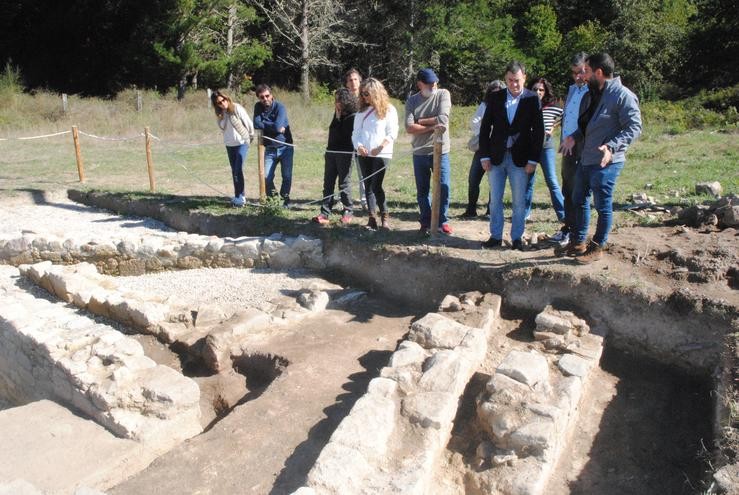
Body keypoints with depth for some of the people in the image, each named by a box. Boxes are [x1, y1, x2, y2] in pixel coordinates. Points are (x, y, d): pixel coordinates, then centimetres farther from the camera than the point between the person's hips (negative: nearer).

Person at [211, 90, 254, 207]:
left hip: (242, 143, -6)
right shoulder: (219, 114, 0)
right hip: (229, 145, 6)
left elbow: (249, 123, -8)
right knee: (234, 171, 10)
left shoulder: (237, 108, -15)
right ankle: (238, 196, 20)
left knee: (238, 170, -12)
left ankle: (240, 197, -6)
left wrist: (251, 137, 3)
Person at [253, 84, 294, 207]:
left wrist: (264, 124, -14)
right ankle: (272, 197, 20)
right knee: (267, 177, -4)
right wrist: (273, 126, -17)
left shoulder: (280, 107, -13)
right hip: (269, 149, 3)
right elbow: (256, 124, -13)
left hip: (285, 147, -3)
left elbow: (278, 126, -27)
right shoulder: (258, 107, 1)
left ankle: (285, 198, 18)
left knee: (287, 176, -5)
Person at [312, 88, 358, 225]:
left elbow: (343, 135, -18)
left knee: (344, 184, 0)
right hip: (331, 152, 8)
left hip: (345, 153, -8)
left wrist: (338, 118, -16)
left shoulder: (352, 117, -11)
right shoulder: (338, 114, 12)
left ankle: (347, 212, 14)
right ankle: (325, 213, 6)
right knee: (328, 183, 5)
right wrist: (328, 151, 17)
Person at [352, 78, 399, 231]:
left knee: (376, 186, -12)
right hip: (364, 154, 5)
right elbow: (356, 132, 12)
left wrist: (381, 147, -18)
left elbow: (392, 133, -6)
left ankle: (385, 216, 4)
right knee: (368, 186, 5)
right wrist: (358, 146, -7)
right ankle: (372, 218, 10)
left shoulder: (389, 109, 0)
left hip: (381, 154, -5)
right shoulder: (362, 111, 14)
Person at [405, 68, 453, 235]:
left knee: (444, 186, -3)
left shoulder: (443, 94, -2)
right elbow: (409, 128, -11)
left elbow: (442, 119, -16)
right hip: (419, 153, 2)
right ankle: (426, 222, 24)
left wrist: (419, 121, -9)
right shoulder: (411, 101, 1)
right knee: (422, 190, 10)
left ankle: (442, 221, 14)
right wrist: (432, 127, -20)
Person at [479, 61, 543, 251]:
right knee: (495, 200, 7)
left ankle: (517, 237, 15)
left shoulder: (532, 99, -1)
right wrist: (484, 156, -2)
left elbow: (538, 131, -2)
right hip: (496, 156, 2)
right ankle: (496, 236, 18)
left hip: (520, 158, -2)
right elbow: (485, 128, 4)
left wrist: (533, 160, -7)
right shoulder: (496, 98, 3)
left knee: (519, 202, 4)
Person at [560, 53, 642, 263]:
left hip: (606, 162, -9)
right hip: (585, 159, 9)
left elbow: (634, 128, -18)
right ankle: (579, 242, 29)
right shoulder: (595, 94, 13)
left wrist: (612, 146, -30)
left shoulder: (623, 95, -15)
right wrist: (574, 137, 8)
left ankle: (597, 248, 14)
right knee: (579, 200, 16)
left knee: (603, 206, 2)